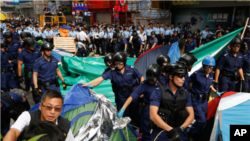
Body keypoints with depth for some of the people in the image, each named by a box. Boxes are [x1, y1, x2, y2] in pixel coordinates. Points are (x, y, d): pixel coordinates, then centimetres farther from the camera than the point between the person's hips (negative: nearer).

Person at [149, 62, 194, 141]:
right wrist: (170, 130, -25)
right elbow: (153, 115, -19)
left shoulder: (185, 93, 2)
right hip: (160, 133, -3)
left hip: (179, 133, 3)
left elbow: (191, 115, -2)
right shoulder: (159, 92, -11)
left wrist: (180, 128, -18)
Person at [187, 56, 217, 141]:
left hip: (204, 100, 7)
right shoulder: (197, 74, -17)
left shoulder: (211, 75, 4)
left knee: (204, 120, 11)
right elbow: (186, 82, -12)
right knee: (201, 120, -12)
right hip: (196, 100, -7)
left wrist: (215, 91, 11)